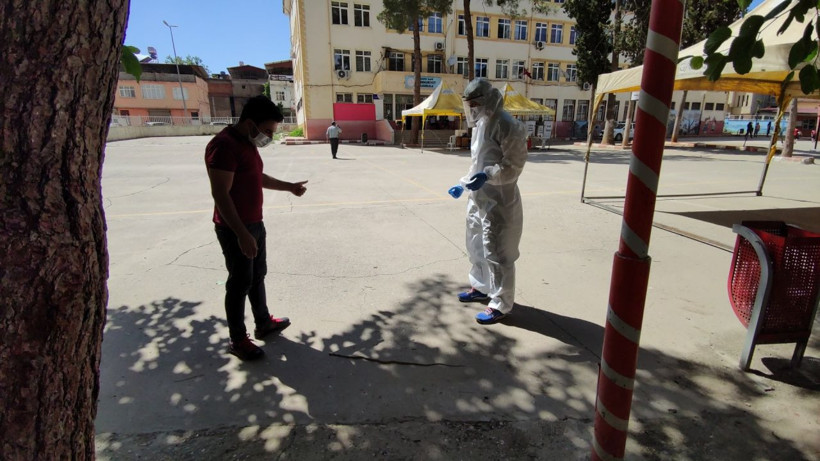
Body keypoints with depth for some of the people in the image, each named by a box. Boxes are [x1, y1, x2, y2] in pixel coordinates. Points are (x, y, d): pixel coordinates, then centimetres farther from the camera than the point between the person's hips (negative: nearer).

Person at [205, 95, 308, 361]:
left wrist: (289, 186, 23)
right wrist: (241, 234, -28)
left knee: (258, 276, 19)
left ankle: (263, 323, 35)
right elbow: (220, 194, -26)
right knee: (240, 283, 2)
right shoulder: (224, 145, -21)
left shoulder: (248, 143, 10)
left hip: (254, 224, 10)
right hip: (235, 230, -9)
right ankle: (238, 340, 17)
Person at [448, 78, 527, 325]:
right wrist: (463, 184, 15)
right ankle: (481, 287, 39)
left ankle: (501, 304, 10)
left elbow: (514, 164, -19)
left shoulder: (506, 125, -15)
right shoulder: (480, 124, 15)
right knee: (477, 246, 20)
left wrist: (487, 175, -31)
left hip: (498, 201, -10)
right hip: (478, 198, 10)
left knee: (497, 252, -2)